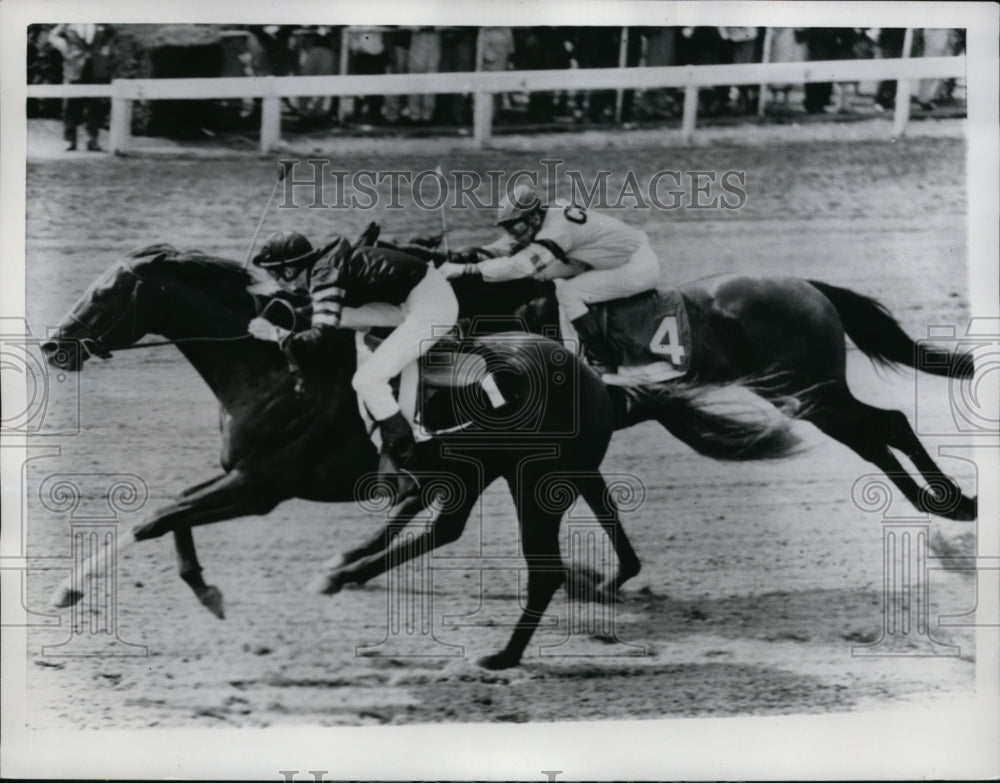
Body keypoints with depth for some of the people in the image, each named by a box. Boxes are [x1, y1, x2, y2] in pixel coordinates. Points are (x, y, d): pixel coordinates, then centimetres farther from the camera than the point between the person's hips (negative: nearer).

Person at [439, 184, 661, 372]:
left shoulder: (557, 227, -27)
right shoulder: (545, 218, 1)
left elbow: (520, 265, -36)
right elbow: (508, 246, 7)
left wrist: (464, 270, -36)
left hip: (639, 267, -10)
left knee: (568, 292, -15)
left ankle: (603, 361, -8)